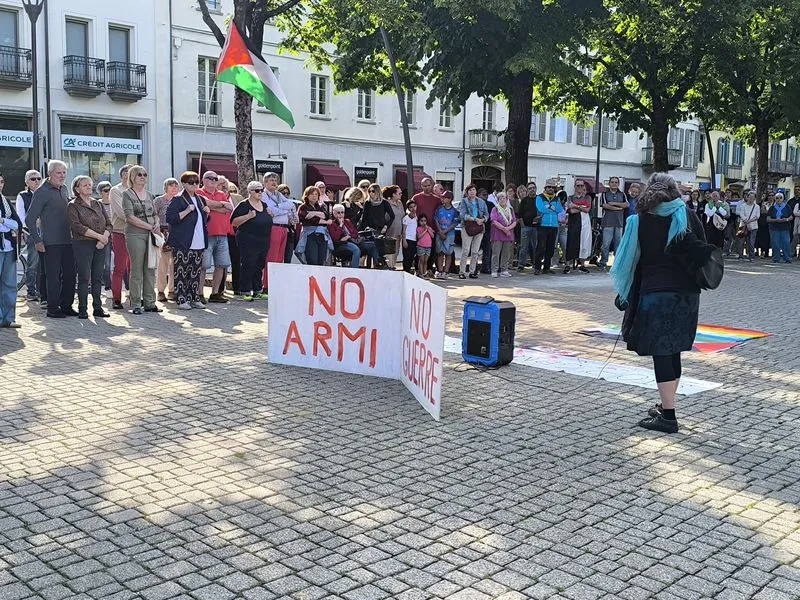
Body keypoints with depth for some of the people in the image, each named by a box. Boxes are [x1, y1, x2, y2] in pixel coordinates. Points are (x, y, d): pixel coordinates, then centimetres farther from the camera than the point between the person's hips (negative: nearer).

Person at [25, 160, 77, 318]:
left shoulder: (64, 189, 13)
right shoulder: (42, 192, -8)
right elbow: (30, 219, -10)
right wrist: (37, 241, -14)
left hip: (68, 240, 7)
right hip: (52, 242, -7)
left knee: (70, 274, 9)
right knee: (54, 276, -1)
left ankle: (66, 306, 19)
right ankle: (52, 309, 7)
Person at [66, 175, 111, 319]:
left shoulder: (98, 204, 17)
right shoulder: (73, 206, 0)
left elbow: (108, 224, 12)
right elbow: (77, 226, -13)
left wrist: (104, 238, -7)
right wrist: (99, 236, -15)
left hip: (100, 246, 5)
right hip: (83, 244, -5)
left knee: (98, 278, 6)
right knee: (84, 278, -5)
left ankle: (98, 308, 11)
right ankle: (82, 309, 1)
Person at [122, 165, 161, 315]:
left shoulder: (149, 195, 17)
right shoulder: (127, 194, -1)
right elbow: (130, 217, -10)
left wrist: (157, 224, -2)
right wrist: (150, 227, -12)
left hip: (151, 235, 6)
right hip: (135, 235, -6)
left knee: (151, 269, 4)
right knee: (137, 270, -4)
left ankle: (149, 303, 10)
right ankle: (135, 305, 1)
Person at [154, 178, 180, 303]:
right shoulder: (158, 200, 3)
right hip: (164, 233, -3)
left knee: (175, 264, 3)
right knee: (163, 263, -4)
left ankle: (172, 290, 12)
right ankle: (161, 291, 2)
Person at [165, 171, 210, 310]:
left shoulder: (200, 199, 17)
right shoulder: (178, 199, -6)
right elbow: (170, 218, -15)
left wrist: (207, 213, 8)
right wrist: (187, 211, -18)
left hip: (198, 244, 7)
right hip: (183, 244, -7)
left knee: (196, 272, 10)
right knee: (181, 272, -4)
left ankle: (194, 298, 17)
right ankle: (181, 300, 0)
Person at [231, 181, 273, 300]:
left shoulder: (264, 205, 14)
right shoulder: (244, 205, -7)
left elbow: (267, 221, 28)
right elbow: (233, 221, -13)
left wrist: (271, 215, 7)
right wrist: (248, 216, -23)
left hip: (264, 241, 7)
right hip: (248, 242, -7)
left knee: (260, 266, 11)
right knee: (248, 267, -7)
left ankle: (257, 291, 19)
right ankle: (245, 292, -1)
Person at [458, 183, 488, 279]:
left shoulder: (481, 202, 15)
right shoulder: (464, 201, 3)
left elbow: (486, 214, 13)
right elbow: (463, 215, -10)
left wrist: (483, 219, -9)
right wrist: (475, 219, -17)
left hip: (479, 228, 4)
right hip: (467, 227, -4)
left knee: (475, 251, 5)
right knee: (465, 251, -7)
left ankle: (472, 271, 11)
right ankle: (462, 272, -2)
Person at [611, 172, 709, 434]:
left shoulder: (641, 221, -4)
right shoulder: (688, 215, 3)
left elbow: (632, 261, -2)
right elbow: (703, 253, 6)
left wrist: (627, 295, 5)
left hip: (655, 293, -4)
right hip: (687, 292, 4)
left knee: (661, 352, -3)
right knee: (673, 351, 15)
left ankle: (668, 416, -4)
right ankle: (666, 405, 26)